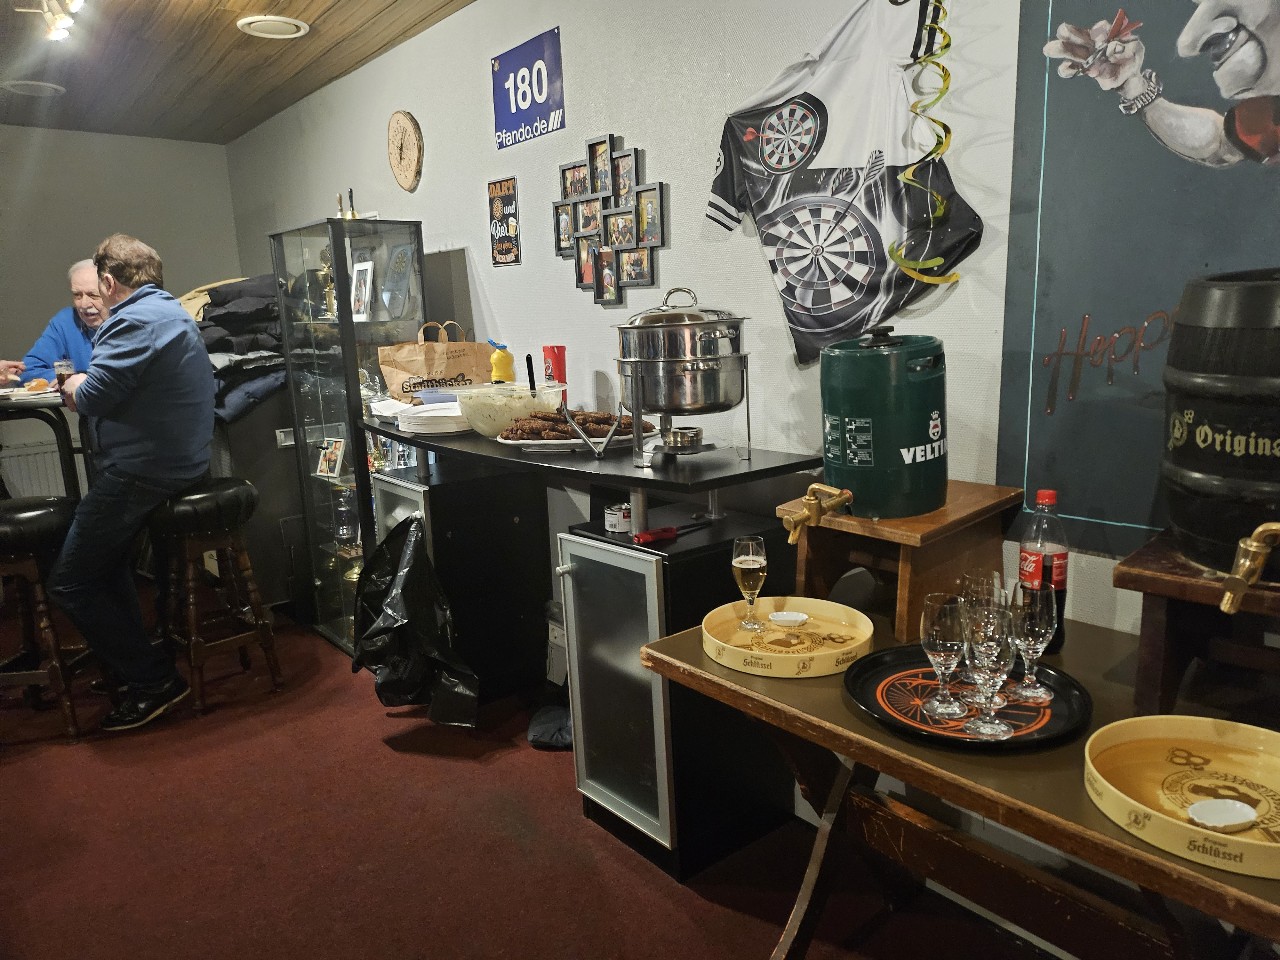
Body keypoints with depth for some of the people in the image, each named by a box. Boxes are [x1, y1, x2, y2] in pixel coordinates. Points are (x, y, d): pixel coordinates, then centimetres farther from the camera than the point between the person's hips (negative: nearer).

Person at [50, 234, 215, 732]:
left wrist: (75, 385, 1)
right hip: (180, 461, 11)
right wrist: (86, 384, 7)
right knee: (106, 557, 26)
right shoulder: (173, 312, 16)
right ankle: (129, 662, 31)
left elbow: (92, 398, -19)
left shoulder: (134, 321, -17)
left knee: (70, 582, 0)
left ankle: (152, 680, 2)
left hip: (141, 471, -10)